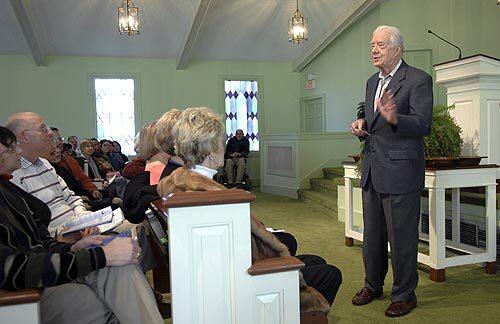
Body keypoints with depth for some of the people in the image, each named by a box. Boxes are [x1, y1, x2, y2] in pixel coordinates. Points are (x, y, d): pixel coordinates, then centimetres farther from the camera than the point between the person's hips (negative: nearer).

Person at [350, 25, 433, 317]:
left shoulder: (419, 80, -9)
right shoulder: (373, 81, 16)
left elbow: (424, 125, -18)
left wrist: (393, 118, -35)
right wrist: (362, 125, 3)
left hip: (401, 171, -7)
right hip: (372, 171, 8)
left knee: (401, 237, 3)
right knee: (372, 236, 17)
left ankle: (405, 295, 21)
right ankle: (373, 285, 35)